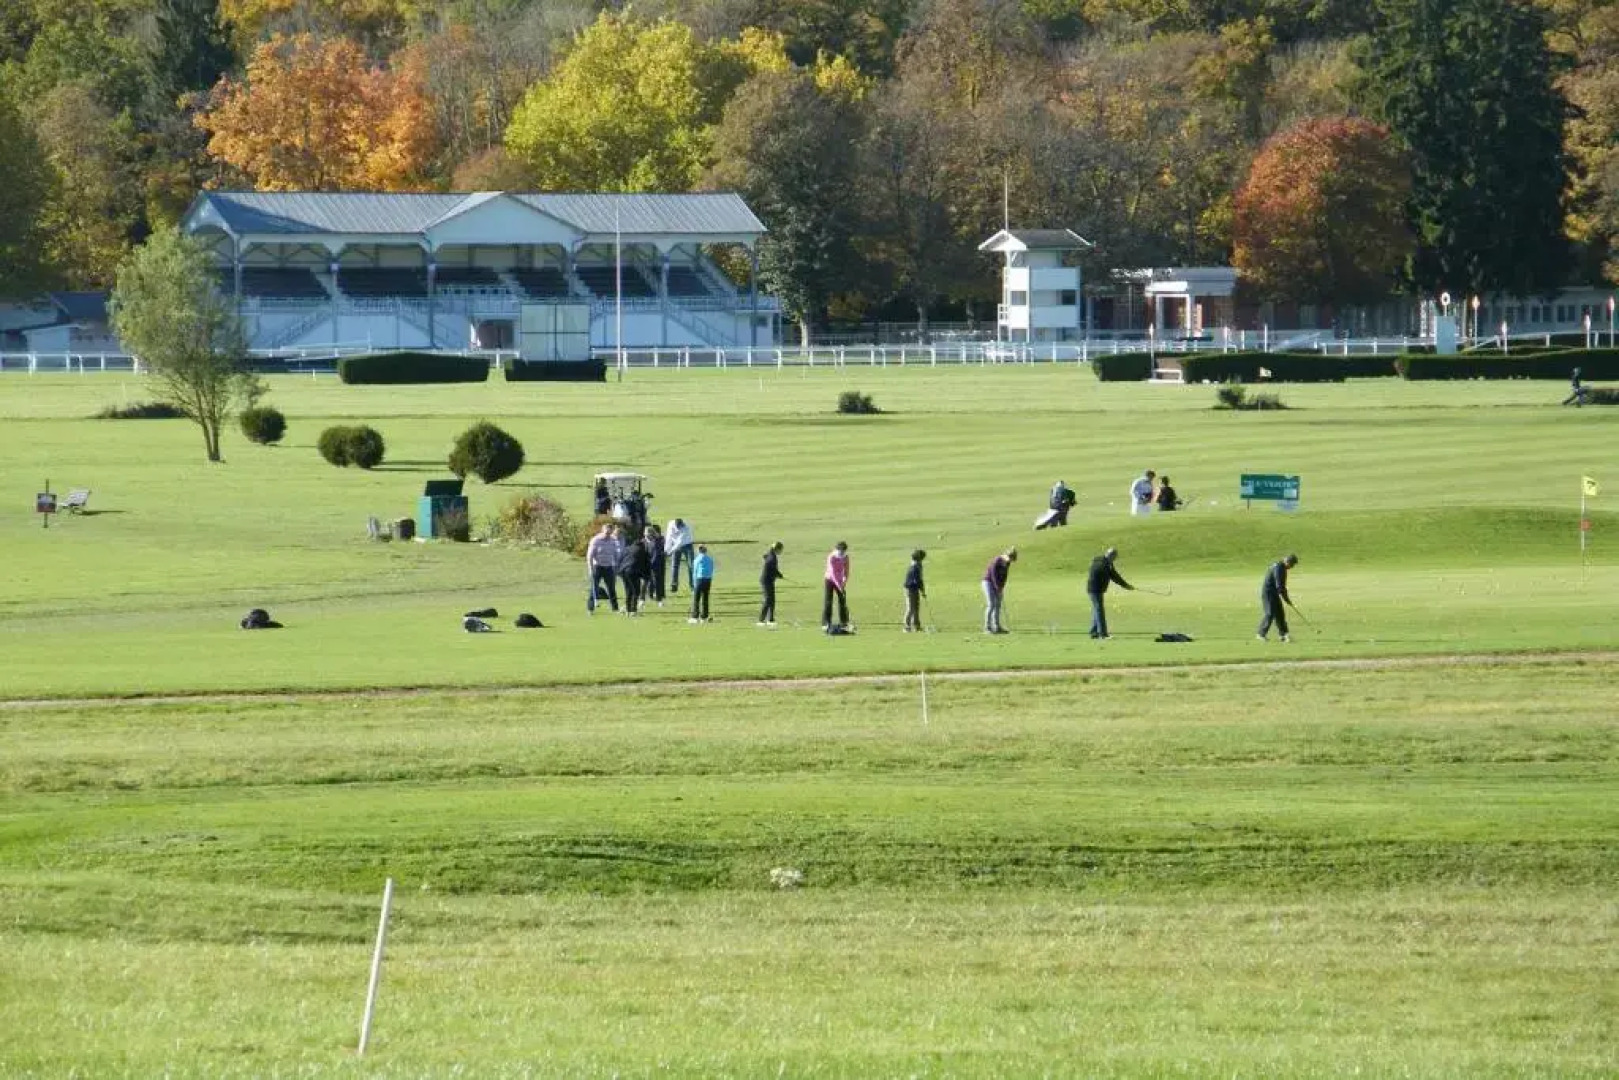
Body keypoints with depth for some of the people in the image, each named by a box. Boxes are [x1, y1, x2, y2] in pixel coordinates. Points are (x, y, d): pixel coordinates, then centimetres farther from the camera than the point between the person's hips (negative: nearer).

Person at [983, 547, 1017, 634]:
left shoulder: (1007, 563, -3)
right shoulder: (996, 561, -25)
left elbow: (1005, 575, 2)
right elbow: (994, 575, -23)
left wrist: (1002, 588, -6)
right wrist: (999, 589, -20)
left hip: (997, 583, 7)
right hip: (988, 581, -7)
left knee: (997, 605, 4)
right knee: (991, 605, -12)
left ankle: (996, 627, 6)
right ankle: (987, 627, -10)